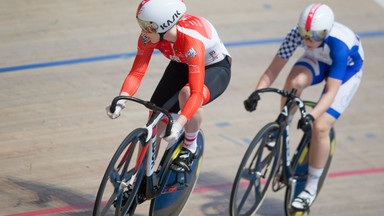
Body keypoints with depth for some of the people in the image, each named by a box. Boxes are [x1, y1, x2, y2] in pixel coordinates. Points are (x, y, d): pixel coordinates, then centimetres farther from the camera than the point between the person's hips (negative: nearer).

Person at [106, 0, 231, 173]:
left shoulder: (191, 40, -41)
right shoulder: (150, 35, -25)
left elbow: (197, 93, -45)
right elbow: (136, 73, -21)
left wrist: (178, 126, -56)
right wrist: (120, 100, -40)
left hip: (215, 69, -6)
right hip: (181, 65, 6)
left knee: (186, 94, -38)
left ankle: (190, 148, -12)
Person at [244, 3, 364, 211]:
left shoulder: (339, 45, -41)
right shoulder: (298, 33, -30)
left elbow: (331, 91, -41)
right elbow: (274, 68, -25)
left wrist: (312, 116, -55)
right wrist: (256, 93, -38)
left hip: (347, 68, -4)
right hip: (318, 61, 4)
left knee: (320, 127, -16)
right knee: (295, 80, -33)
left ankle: (311, 188, 1)